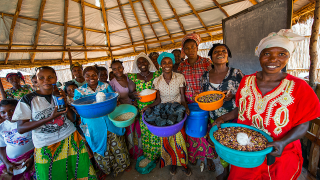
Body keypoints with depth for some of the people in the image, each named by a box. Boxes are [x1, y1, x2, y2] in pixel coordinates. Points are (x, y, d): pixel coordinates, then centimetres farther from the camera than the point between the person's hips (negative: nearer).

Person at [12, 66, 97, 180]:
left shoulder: (60, 95, 3)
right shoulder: (28, 100, -5)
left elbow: (72, 119, 2)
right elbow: (21, 129, -9)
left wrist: (65, 103, -14)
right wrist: (50, 118, -22)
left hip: (70, 139, 2)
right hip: (45, 148, -2)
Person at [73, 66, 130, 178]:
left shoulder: (105, 86, 2)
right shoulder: (79, 91, 2)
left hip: (110, 122, 1)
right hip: (94, 126, 0)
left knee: (117, 145, 13)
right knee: (100, 148, 15)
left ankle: (122, 165, 40)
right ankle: (105, 170, 42)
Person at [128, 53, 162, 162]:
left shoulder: (156, 74, 2)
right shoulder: (133, 77, 3)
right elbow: (130, 94, 3)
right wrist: (133, 95, -20)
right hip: (142, 110, 1)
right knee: (146, 132, 9)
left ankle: (159, 153, 30)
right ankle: (150, 156, 32)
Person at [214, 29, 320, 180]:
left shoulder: (298, 87, -14)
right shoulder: (247, 81, -6)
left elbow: (302, 125, -7)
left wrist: (283, 142, -24)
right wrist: (224, 118, -9)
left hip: (278, 156, -2)